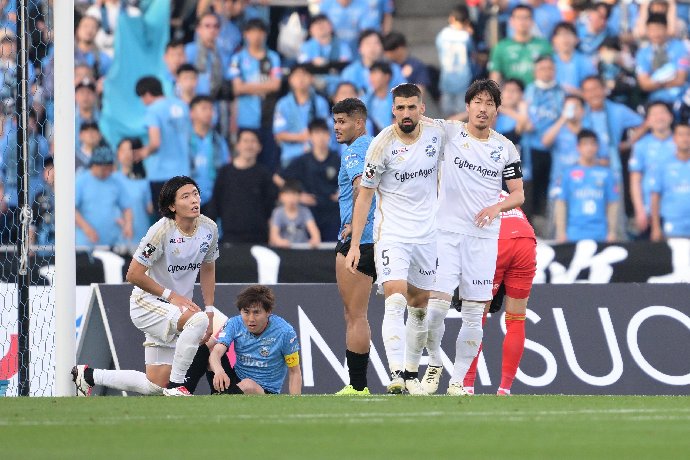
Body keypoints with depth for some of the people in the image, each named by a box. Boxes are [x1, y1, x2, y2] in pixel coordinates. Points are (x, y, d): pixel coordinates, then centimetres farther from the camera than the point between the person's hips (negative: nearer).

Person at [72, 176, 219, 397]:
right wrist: (171, 295, -20)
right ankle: (176, 386, -23)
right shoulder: (162, 231, -22)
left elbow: (207, 269, 14)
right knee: (197, 320, -35)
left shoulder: (209, 228, -3)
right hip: (146, 303, -7)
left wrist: (210, 311, 7)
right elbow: (134, 274, -18)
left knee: (154, 386, 7)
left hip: (178, 306, 7)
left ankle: (87, 375, 25)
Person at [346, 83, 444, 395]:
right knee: (395, 301, -19)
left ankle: (411, 373, 22)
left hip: (427, 234, 4)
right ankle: (396, 375, -29)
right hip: (391, 234, -4)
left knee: (420, 306, 10)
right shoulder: (382, 145, -12)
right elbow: (364, 195, -6)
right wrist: (354, 245, -9)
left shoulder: (436, 134, -2)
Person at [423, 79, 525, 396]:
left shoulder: (505, 149, 7)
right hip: (446, 231, -2)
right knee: (436, 307, -11)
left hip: (484, 237, 2)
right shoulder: (449, 132, 1)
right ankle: (434, 363, 13)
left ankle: (458, 381, 10)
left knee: (473, 316, 1)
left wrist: (497, 207, -11)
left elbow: (518, 194, 9)